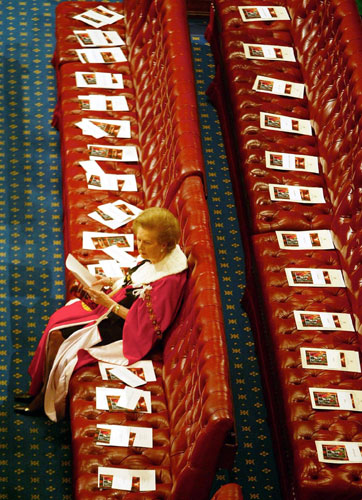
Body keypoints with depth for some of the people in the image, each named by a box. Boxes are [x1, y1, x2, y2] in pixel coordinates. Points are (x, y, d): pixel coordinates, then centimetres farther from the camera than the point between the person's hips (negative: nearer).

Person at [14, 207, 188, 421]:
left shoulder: (169, 280, -29)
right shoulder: (153, 258, -4)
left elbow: (145, 323, -24)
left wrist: (110, 304, -25)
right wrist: (111, 282, -3)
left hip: (126, 331, -9)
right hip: (114, 310, 9)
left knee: (59, 340, -9)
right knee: (55, 331, 3)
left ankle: (46, 401, 14)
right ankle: (37, 390, 16)